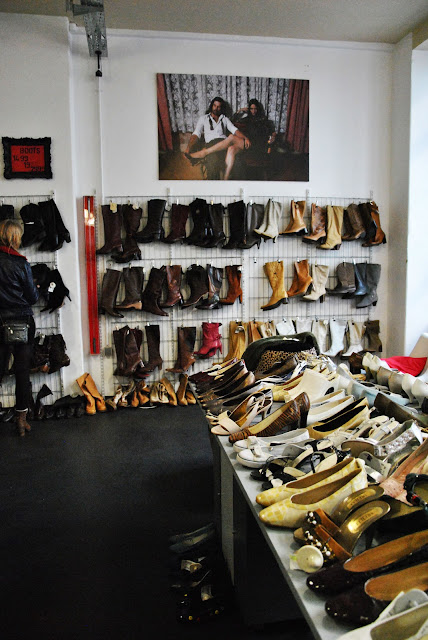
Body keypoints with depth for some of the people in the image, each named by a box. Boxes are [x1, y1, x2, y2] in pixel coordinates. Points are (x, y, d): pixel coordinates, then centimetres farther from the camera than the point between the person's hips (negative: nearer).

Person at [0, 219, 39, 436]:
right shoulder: (20, 264, -11)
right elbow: (33, 297, -5)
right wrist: (36, 290, 16)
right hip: (22, 322, -3)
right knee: (23, 371, 6)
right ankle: (21, 417, 13)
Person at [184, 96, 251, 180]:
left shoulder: (225, 119, 27)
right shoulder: (203, 119, 21)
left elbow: (235, 130, 12)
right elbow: (196, 134, 7)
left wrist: (245, 138, -10)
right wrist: (188, 149, -12)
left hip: (225, 144, 3)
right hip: (211, 144, -3)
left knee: (231, 149, -38)